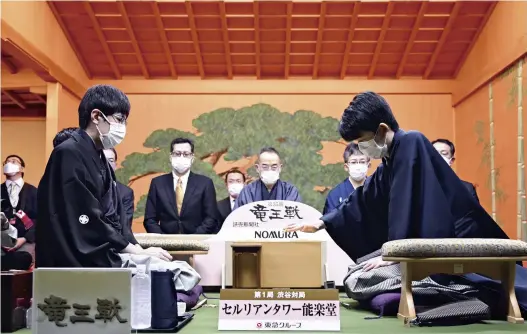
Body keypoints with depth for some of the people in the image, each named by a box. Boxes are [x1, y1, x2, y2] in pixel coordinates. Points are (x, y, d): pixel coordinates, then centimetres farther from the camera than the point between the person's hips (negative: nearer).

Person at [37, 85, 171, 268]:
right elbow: (88, 222, -20)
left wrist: (136, 248, -2)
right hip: (74, 265, -9)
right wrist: (138, 252, -16)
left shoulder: (99, 158, 16)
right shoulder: (69, 154, -14)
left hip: (99, 262, 9)